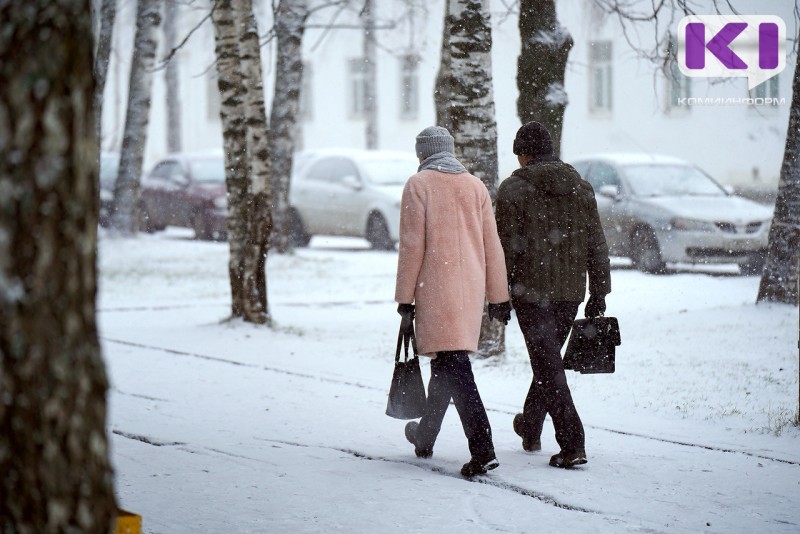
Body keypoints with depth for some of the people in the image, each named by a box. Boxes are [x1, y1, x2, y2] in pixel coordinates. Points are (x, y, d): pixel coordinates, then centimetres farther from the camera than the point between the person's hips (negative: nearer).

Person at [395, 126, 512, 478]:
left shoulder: (419, 185, -3)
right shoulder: (475, 186, 11)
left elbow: (412, 245, -8)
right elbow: (492, 246, 10)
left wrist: (405, 298, -3)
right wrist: (498, 298, 14)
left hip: (435, 287, -6)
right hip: (470, 288, 6)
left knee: (452, 366, -9)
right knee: (447, 362, 19)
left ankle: (482, 449, -22)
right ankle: (425, 437, 36)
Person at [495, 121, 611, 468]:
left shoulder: (513, 188, -6)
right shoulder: (580, 187, 8)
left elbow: (506, 246, -8)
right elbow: (596, 245, 7)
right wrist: (599, 293, 12)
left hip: (531, 291, -5)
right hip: (571, 291, 5)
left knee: (548, 366, -5)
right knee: (549, 358, 21)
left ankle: (572, 444, -14)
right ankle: (530, 429, 38)